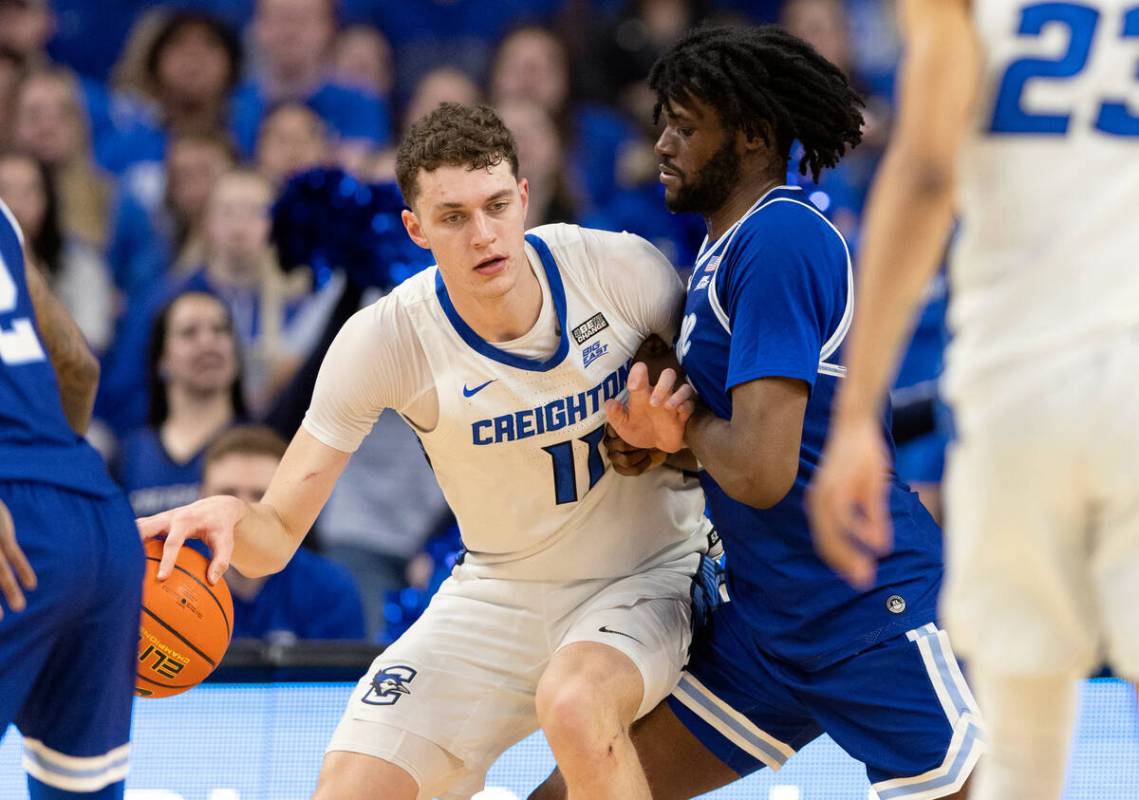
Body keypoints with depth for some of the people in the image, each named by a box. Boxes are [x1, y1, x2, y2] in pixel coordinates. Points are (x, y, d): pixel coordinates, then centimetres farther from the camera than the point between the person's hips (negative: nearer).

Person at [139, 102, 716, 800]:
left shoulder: (620, 268, -20)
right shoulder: (382, 342, -19)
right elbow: (277, 536, -19)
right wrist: (230, 517, -44)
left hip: (650, 576, -2)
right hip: (500, 593, 2)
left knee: (575, 704, -35)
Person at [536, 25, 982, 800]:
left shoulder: (778, 238, -15)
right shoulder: (723, 249, 15)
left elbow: (762, 472, -22)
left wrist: (686, 425, -1)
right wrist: (654, 431, -2)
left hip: (878, 614, -10)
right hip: (766, 628, 10)